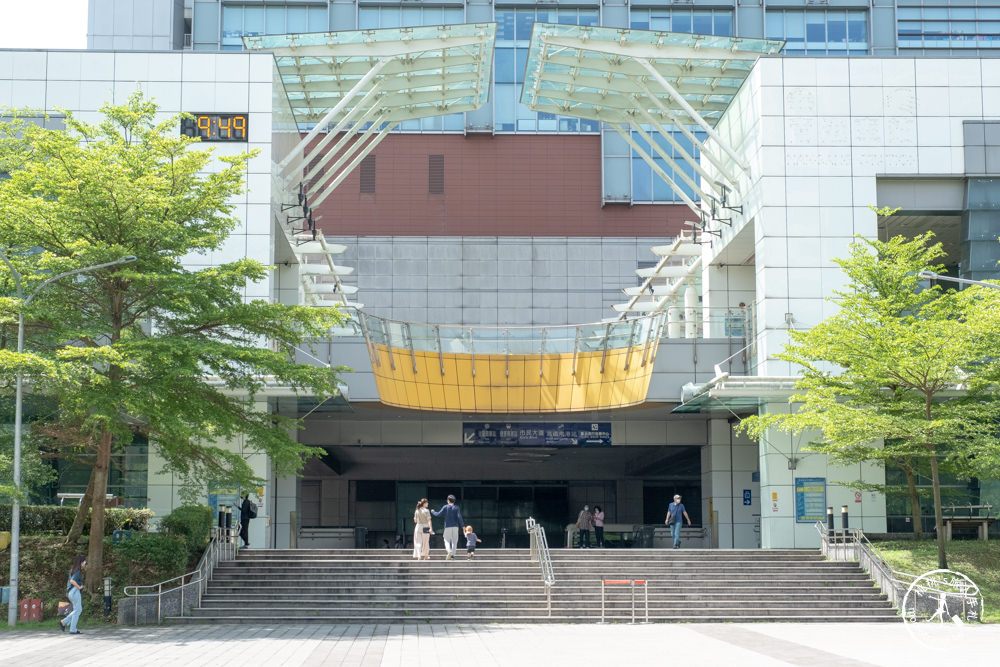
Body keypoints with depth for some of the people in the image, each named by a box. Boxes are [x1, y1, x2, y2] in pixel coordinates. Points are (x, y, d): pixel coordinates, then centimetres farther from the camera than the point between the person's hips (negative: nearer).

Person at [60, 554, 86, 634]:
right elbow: (72, 580, -28)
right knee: (77, 610, -1)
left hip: (70, 592, 9)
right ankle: (72, 630, 1)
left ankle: (64, 622, 10)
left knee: (79, 610, 15)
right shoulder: (78, 571, -14)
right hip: (75, 591, -9)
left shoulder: (73, 570, 15)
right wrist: (79, 587, -17)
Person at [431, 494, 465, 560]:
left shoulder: (445, 507, -1)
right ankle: (453, 554, 5)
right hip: (455, 526, 2)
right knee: (454, 540, 10)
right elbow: (459, 517, -8)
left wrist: (433, 512, 20)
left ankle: (449, 551, -28)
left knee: (447, 540, -1)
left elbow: (438, 514, 0)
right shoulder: (456, 507, 2)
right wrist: (463, 525, -5)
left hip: (448, 526, -2)